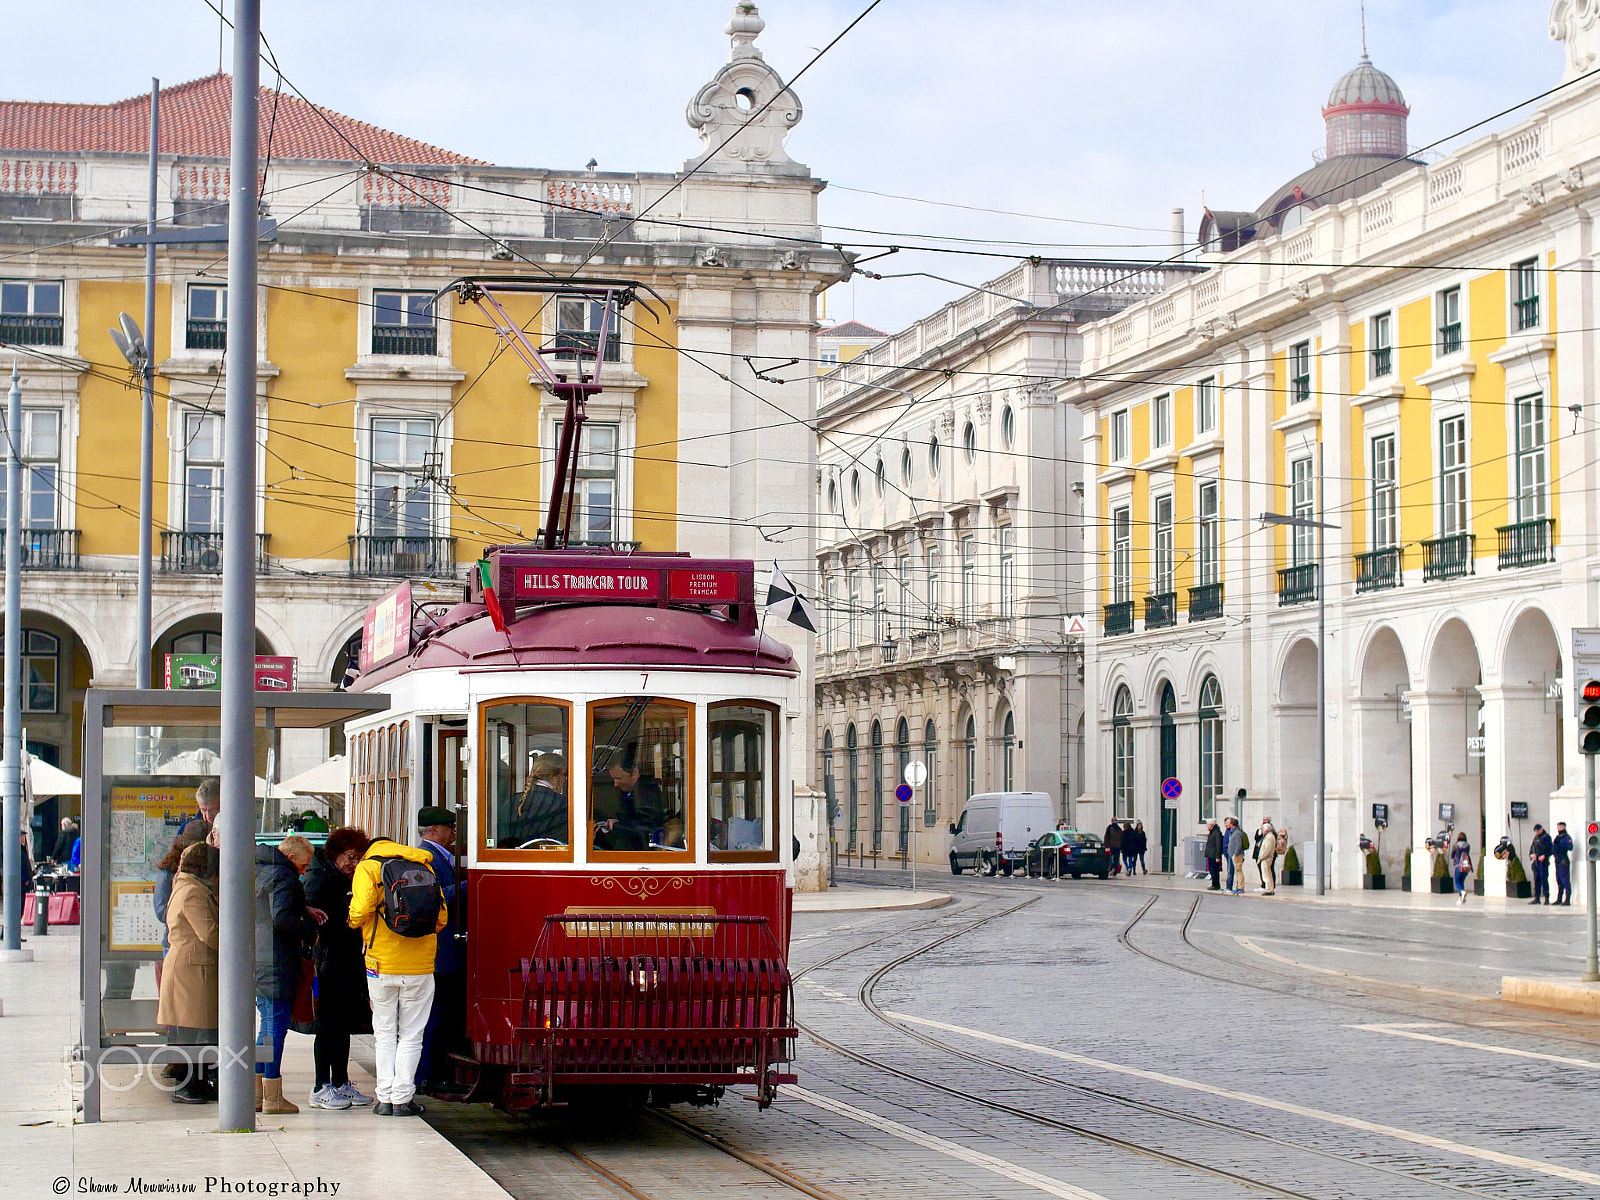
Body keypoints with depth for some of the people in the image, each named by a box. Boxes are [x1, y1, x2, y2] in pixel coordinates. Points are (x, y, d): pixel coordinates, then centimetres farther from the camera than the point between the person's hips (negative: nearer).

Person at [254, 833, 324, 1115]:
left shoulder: (261, 870, 17)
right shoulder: (283, 876, -14)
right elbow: (281, 917, -24)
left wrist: (305, 911, 16)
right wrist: (309, 930, -10)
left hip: (258, 961, 10)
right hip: (276, 962, -10)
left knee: (268, 1025, 16)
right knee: (276, 1024, -5)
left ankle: (256, 1093, 18)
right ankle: (272, 1097, -3)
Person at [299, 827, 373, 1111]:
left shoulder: (345, 881, 17)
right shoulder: (319, 879, -11)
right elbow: (319, 922, -19)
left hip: (346, 965, 9)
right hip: (327, 964, -9)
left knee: (344, 1024, 12)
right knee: (328, 1026, -6)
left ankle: (341, 1084, 19)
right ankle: (321, 1089, -1)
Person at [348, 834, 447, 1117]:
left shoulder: (368, 867, 1)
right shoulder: (423, 867, 11)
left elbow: (361, 909, -15)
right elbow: (441, 916, 8)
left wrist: (353, 922, 7)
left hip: (382, 964, -1)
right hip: (420, 964, 1)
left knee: (384, 1033, 11)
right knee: (411, 1035, 7)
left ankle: (385, 1098, 8)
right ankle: (402, 1099, 5)